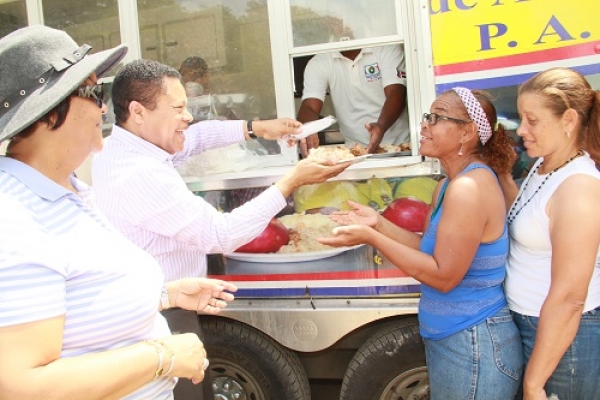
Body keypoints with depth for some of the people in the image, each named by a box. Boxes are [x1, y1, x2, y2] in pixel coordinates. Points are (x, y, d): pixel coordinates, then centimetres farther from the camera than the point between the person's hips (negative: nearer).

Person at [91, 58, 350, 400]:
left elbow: (192, 138, 15)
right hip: (164, 320, -9)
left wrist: (255, 128, 7)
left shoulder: (117, 149, 1)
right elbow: (222, 235, -26)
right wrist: (292, 181, -20)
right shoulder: (142, 176, -29)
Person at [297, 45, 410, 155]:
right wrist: (308, 133, -30)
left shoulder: (388, 49, -1)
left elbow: (396, 94, -12)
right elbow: (309, 108, -6)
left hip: (398, 148, -1)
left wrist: (381, 126, -32)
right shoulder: (317, 64, 3)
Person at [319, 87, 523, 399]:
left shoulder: (468, 188, -23)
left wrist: (371, 237, -22)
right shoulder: (449, 186, 9)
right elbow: (431, 249, 9)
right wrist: (378, 223, 0)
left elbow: (443, 275, -23)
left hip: (472, 347, -10)